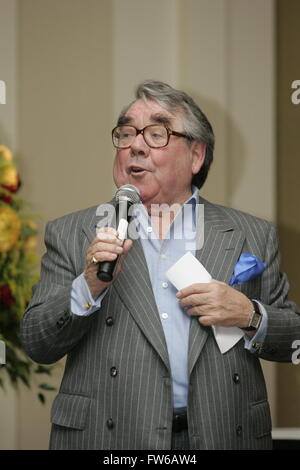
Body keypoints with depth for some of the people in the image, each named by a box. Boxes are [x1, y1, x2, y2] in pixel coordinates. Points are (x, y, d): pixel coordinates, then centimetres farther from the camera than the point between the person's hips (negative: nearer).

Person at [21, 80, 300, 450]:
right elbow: (37, 345, 0)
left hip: (224, 434, 1)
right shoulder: (70, 235, 5)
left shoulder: (252, 236, 6)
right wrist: (88, 288, -16)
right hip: (106, 438, -1)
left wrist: (250, 317, -10)